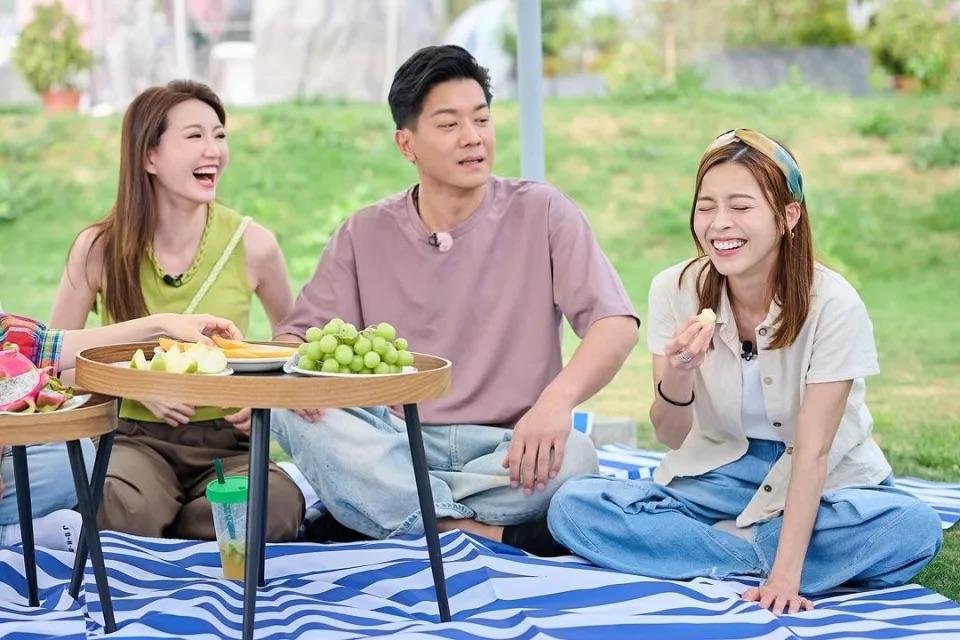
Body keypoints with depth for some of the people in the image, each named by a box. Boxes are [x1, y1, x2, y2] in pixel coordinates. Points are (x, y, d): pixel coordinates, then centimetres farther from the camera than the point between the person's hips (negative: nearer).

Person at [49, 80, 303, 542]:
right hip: (136, 437, -2)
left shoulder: (252, 245, -3)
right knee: (124, 506, -38)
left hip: (225, 441, 2)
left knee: (279, 505, -33)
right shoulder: (100, 248, -5)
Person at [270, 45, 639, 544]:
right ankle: (491, 536, -29)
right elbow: (298, 336, 7)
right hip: (393, 444, 2)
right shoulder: (364, 235, 7)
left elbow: (616, 324, -9)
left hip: (504, 449, -2)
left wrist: (558, 398, -30)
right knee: (288, 409, -25)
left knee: (573, 456, -34)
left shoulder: (541, 213, 1)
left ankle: (375, 522, -22)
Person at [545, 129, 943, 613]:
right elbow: (671, 437, -10)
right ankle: (766, 553, -15)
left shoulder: (833, 305, -18)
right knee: (571, 507, -22)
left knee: (916, 527, -33)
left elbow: (813, 450, -21)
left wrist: (785, 575, -31)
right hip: (717, 473, 2)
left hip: (824, 482, -1)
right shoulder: (674, 291, -11)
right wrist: (678, 375, -33)